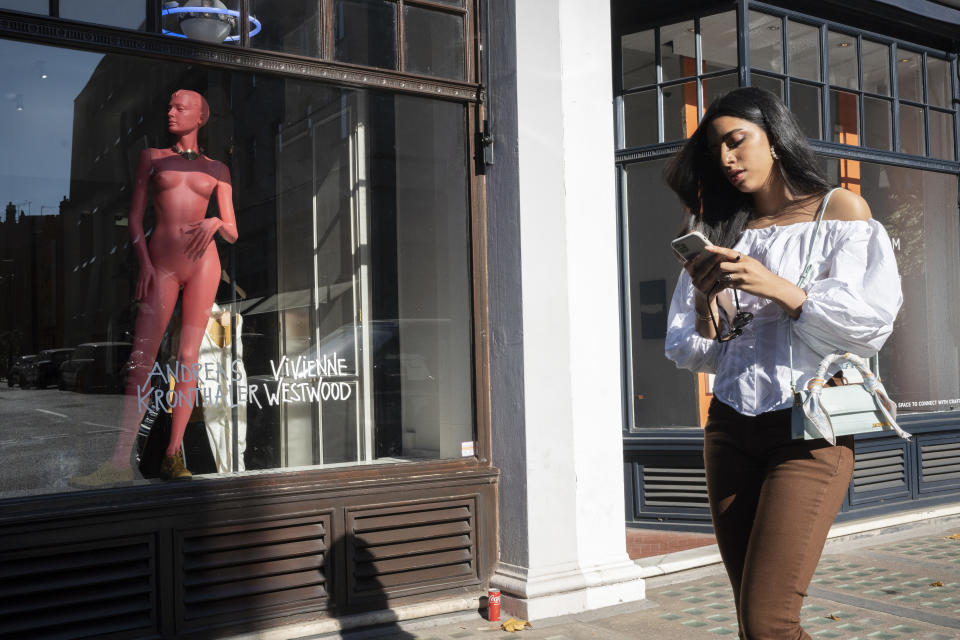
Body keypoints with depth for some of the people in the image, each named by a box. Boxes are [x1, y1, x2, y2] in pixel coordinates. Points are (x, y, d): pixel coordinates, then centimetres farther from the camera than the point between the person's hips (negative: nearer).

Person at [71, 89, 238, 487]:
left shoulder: (216, 169, 15)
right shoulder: (152, 157, 15)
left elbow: (232, 233, 11)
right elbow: (135, 218, 9)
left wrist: (216, 223, -12)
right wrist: (144, 263, -5)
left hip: (202, 260, 0)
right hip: (160, 263, 0)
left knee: (188, 356, -4)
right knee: (141, 359, -8)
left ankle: (173, 454, -2)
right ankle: (120, 462, -10)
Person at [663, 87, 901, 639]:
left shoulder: (840, 210, 5)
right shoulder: (721, 233, 16)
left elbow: (872, 324, -6)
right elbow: (693, 354, 13)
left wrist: (778, 289, -16)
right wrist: (704, 301, -7)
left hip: (808, 432, -4)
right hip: (731, 429, 5)